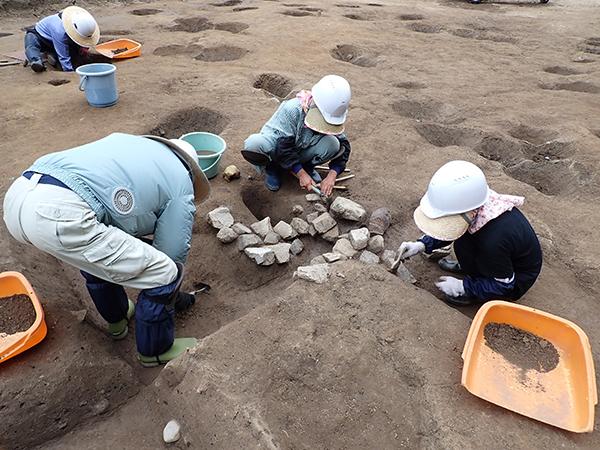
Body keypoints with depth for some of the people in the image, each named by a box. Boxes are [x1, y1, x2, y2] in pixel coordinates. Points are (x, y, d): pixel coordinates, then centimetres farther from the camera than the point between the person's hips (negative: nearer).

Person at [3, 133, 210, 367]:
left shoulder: (124, 140, 31)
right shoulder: (181, 183, 11)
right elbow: (173, 251, 17)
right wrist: (174, 295, 37)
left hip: (15, 195, 9)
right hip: (61, 217, -9)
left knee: (98, 252, 35)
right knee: (162, 275, 5)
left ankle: (117, 318, 54)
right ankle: (156, 350, 30)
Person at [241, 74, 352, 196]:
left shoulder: (332, 118, -15)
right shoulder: (292, 109, -30)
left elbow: (343, 146, -11)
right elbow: (284, 146, -28)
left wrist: (331, 176, -25)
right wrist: (301, 174, -30)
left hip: (302, 152, 3)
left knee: (333, 143, -25)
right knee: (254, 144, -38)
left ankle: (308, 166, 4)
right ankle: (271, 167, -3)